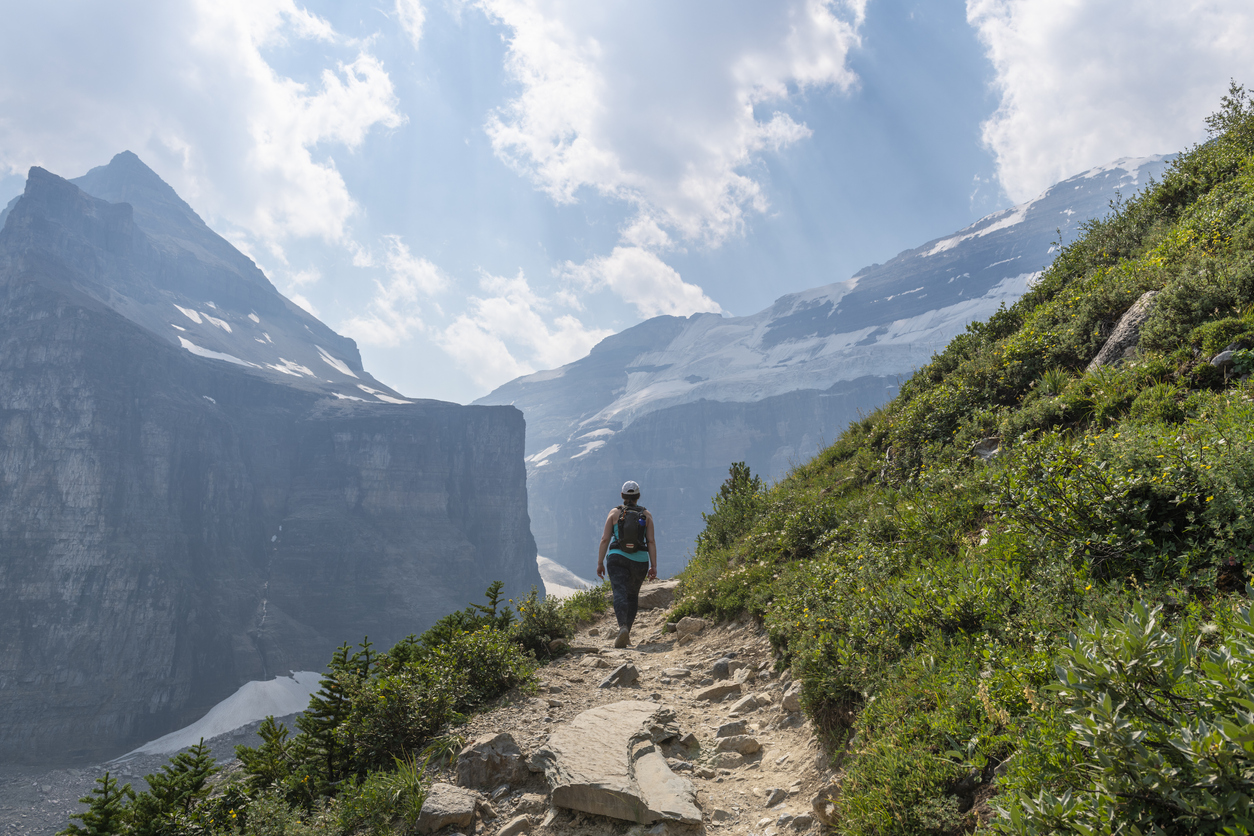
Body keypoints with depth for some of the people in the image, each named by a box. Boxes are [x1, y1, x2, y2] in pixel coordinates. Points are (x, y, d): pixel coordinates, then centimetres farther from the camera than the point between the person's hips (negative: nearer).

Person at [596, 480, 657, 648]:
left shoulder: (614, 513, 3)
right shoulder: (646, 514, 5)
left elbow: (605, 539, -3)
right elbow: (651, 542, -2)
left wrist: (600, 563, 1)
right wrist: (654, 566, -1)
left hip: (617, 558, -2)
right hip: (640, 561, 2)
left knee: (620, 594, -11)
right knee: (633, 595, 20)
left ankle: (623, 627, -36)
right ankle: (627, 632, 23)